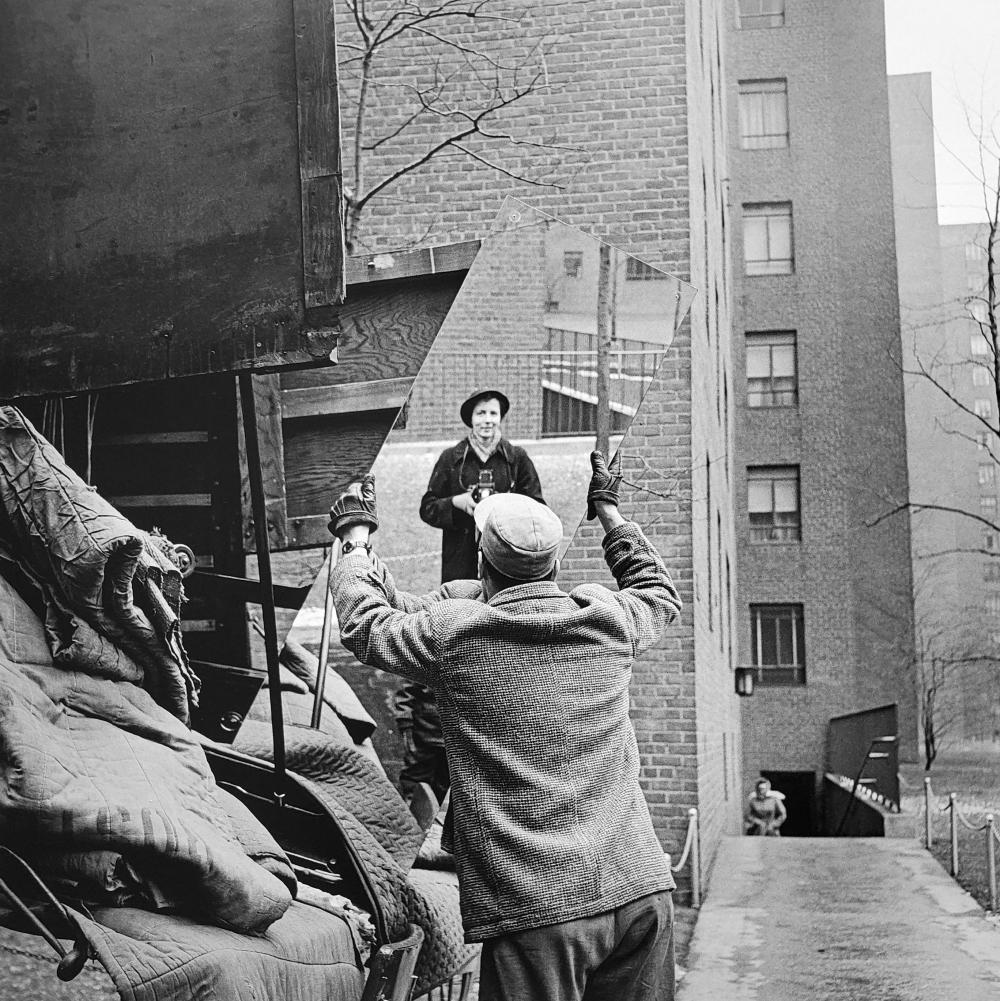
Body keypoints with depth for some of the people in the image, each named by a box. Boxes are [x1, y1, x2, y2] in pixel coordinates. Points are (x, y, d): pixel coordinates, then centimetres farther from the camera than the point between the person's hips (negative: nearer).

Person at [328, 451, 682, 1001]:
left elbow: (365, 623, 13)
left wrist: (355, 536, 27)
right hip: (641, 891, 4)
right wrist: (608, 509, 41)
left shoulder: (452, 631, -5)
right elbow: (659, 589, 30)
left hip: (533, 907, -4)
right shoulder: (608, 617, 6)